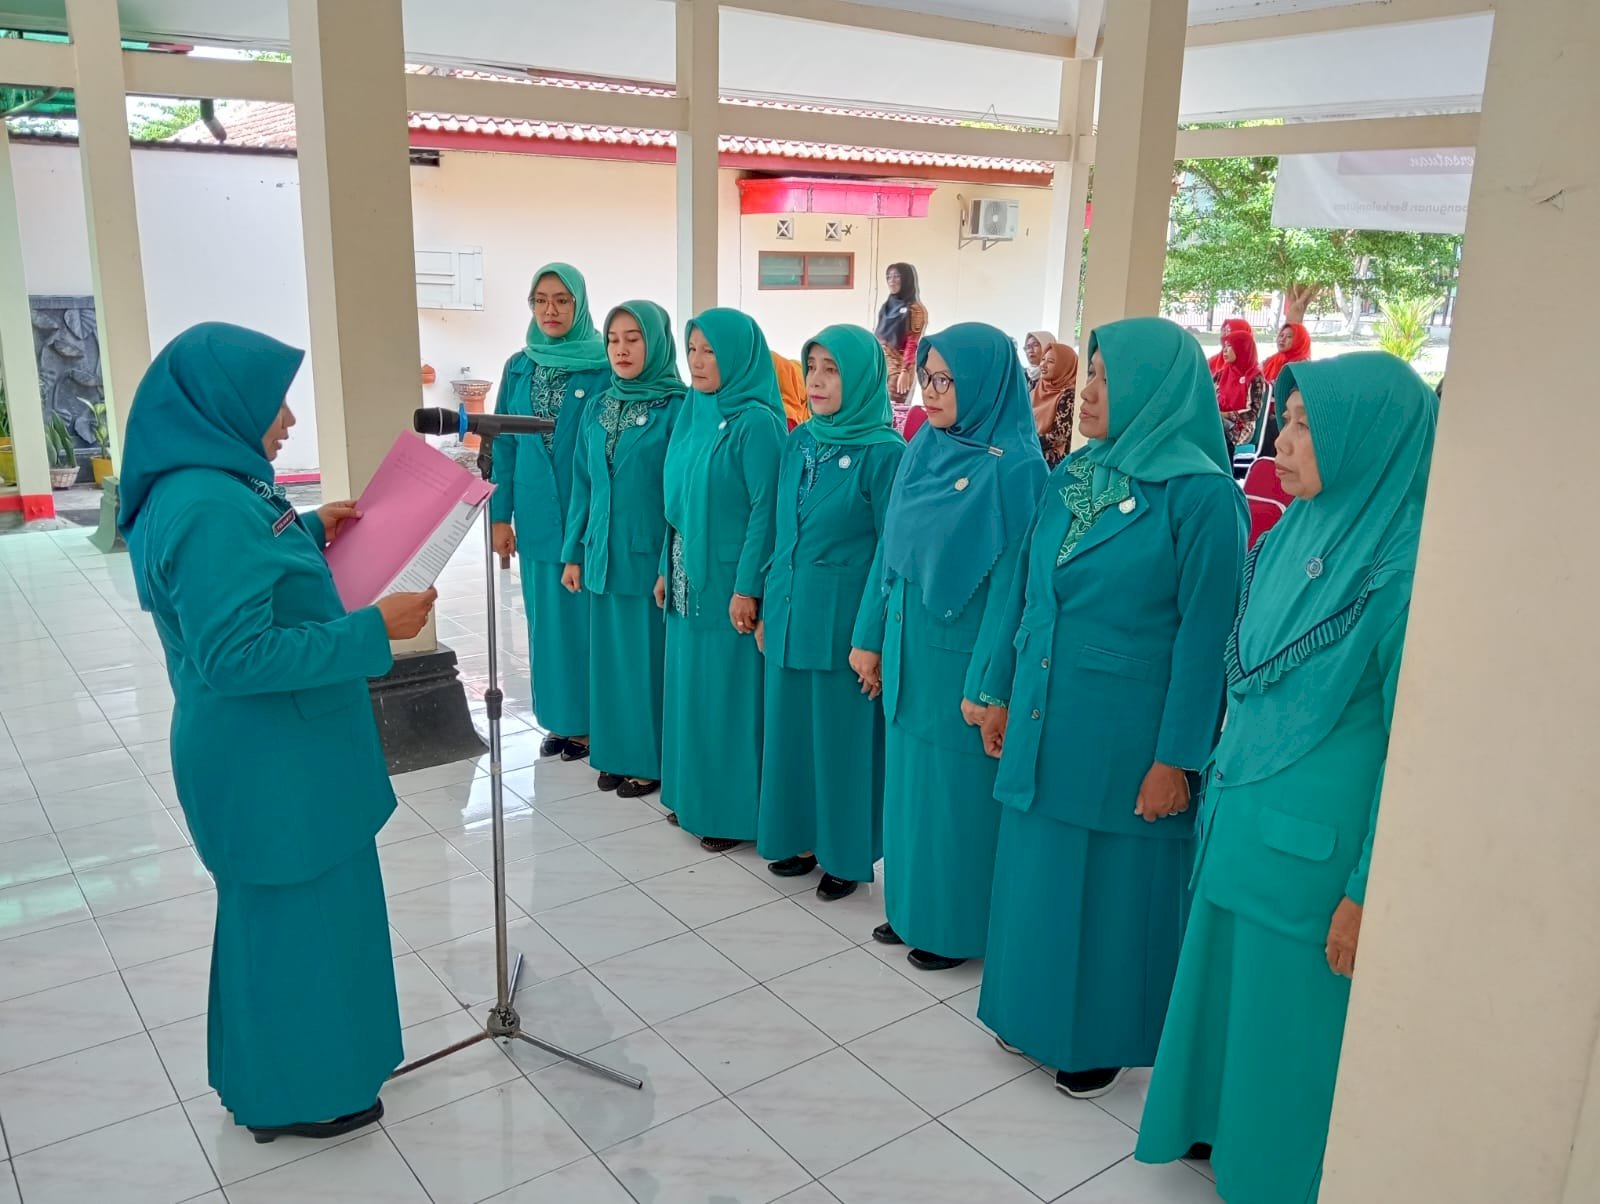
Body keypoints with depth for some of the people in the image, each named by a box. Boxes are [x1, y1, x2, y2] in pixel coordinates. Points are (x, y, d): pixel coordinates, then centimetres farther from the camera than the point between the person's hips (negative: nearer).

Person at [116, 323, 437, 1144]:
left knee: (296, 907, 23)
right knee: (292, 913, 7)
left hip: (276, 745, 10)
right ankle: (291, 1093, 27)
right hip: (267, 758, -10)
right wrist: (374, 630, -27)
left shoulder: (211, 485, 5)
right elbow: (235, 655, -29)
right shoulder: (208, 506, -26)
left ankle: (277, 1068, 42)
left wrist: (307, 531, 11)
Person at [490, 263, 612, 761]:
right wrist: (500, 514, 5)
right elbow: (504, 444, 9)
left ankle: (588, 719, 16)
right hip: (536, 516, 5)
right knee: (545, 616, 12)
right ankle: (558, 716, 25)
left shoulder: (603, 366, -7)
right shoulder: (519, 367, 6)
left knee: (584, 615, 3)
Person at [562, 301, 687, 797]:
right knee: (610, 654, 13)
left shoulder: (676, 409, -10)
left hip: (651, 556, -6)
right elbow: (583, 486, 12)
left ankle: (651, 759, 18)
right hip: (604, 556, 6)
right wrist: (574, 552, 10)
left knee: (649, 656, 4)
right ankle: (616, 752, 27)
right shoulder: (599, 409, 8)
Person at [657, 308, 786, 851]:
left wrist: (747, 587, -19)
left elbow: (765, 510, -17)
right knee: (692, 686, 15)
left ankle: (733, 809, 15)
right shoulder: (693, 413, 9)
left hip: (728, 581, -8)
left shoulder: (755, 421, -15)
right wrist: (667, 568, 13)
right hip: (688, 577, 8)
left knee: (728, 692, 2)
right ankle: (695, 794, 30)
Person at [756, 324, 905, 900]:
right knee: (792, 729, 14)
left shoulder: (884, 453, -11)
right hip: (790, 618, 6)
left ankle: (847, 855, 21)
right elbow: (781, 532, 12)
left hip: (844, 623, -6)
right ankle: (801, 837, 31)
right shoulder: (800, 442, 7)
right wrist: (768, 607, 11)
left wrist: (873, 638, -14)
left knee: (842, 737, 5)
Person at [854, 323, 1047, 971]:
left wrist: (986, 683, -17)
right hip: (907, 645, 7)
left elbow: (1009, 580, -17)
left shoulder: (1014, 468, -16)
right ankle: (910, 905, 33)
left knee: (956, 788, 6)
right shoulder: (922, 449, 5)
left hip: (959, 654, -7)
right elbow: (889, 547, 10)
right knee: (908, 777, 17)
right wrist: (869, 636, 11)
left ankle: (956, 924, 23)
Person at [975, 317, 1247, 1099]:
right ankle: (1034, 1010, 38)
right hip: (1044, 719, 6)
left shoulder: (1200, 493, -15)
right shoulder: (1072, 476, 6)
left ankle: (1102, 1035, 30)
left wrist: (1177, 757, -14)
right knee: (1038, 867, 17)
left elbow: (1204, 633, -15)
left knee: (1112, 882, 9)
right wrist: (1002, 693, 14)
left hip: (1124, 729, -6)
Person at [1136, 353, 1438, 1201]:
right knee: (1223, 988, 20)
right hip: (1239, 817, 7)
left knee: (1286, 1021, 10)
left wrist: (1368, 890, -14)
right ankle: (1216, 1126, 42)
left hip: (1313, 841, -7)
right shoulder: (1291, 536, 5)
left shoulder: (1401, 568, -19)